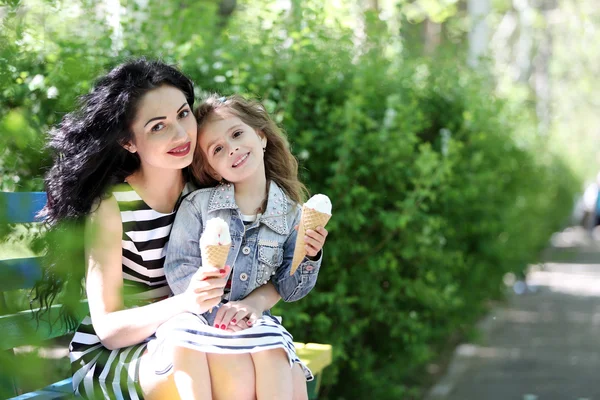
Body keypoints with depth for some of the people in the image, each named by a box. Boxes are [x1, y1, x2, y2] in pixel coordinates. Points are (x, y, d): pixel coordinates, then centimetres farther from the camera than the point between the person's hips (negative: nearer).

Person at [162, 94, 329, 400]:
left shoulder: (290, 213, 3)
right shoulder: (198, 206, -5)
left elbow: (287, 290, 7)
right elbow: (179, 271, -10)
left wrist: (308, 258, -11)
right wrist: (218, 311, -22)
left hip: (254, 320, 3)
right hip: (200, 318, -3)